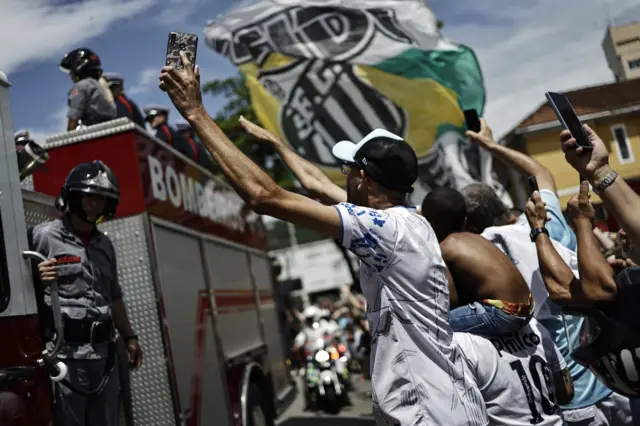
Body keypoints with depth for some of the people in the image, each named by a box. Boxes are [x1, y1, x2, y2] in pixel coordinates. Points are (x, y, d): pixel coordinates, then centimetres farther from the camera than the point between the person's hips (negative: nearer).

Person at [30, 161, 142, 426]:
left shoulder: (105, 245, 15)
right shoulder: (43, 236, -6)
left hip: (103, 353, 7)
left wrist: (129, 337, 22)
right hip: (65, 355, -6)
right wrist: (36, 279, -27)